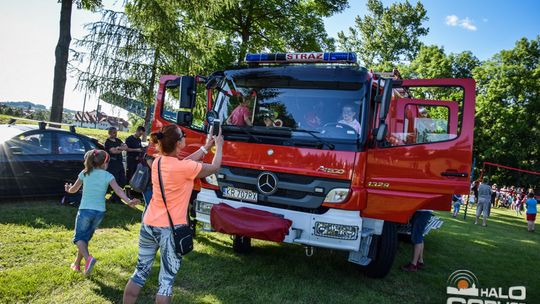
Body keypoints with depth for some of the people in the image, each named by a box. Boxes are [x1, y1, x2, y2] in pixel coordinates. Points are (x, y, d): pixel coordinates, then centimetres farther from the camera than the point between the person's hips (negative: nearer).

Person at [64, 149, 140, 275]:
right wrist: (129, 201, -24)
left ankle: (88, 258, -21)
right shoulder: (108, 176, -3)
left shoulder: (85, 173, 1)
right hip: (100, 212, 1)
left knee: (79, 238, 5)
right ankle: (77, 263, 26)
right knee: (86, 237, 18)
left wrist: (68, 189, 35)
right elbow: (118, 190, -17)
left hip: (85, 210, -1)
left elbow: (73, 190, 14)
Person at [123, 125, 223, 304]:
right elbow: (214, 168, -4)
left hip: (149, 225, 7)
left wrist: (206, 147, 20)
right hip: (171, 229, -7)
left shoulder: (158, 161, 1)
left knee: (141, 272, 19)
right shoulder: (184, 168, -19)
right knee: (166, 279, 6)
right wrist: (218, 146, 13)